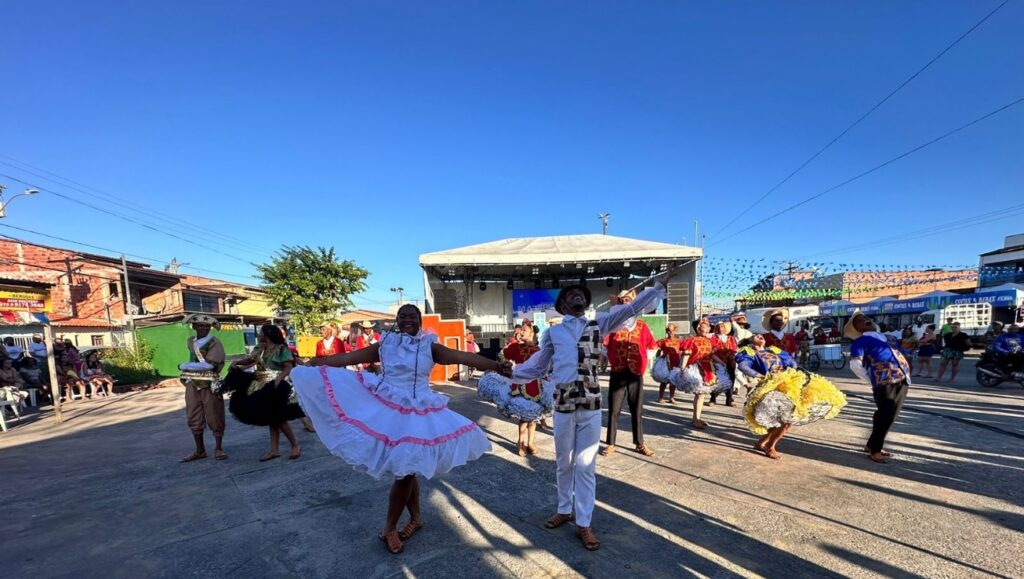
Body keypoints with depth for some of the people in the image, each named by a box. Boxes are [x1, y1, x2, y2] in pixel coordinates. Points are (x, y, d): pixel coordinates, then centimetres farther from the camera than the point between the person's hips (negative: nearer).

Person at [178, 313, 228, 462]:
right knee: (194, 419, 11)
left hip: (210, 385, -6)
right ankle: (199, 450, 24)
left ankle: (218, 449, 14)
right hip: (192, 385, 6)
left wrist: (185, 366, -11)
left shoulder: (214, 343, -10)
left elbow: (209, 364, -19)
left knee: (215, 417, 1)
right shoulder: (190, 341, 10)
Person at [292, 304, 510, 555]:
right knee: (405, 469, 11)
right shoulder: (384, 344, 4)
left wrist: (495, 365, -23)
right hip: (384, 409, 2)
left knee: (405, 469, 0)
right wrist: (312, 364, 5)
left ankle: (389, 528, 22)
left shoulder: (430, 346, -1)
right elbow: (348, 358, 6)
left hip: (416, 412, -2)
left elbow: (464, 357, -11)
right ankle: (416, 517, 32)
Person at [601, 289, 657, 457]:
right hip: (617, 373, -1)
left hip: (636, 373, 1)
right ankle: (610, 443, 15)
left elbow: (650, 347, 11)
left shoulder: (642, 325, 4)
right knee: (613, 410, 5)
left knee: (637, 410, 11)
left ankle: (639, 443, 24)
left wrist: (643, 361, 3)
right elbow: (603, 342, -10)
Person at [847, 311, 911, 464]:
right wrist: (873, 381, -7)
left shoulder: (882, 336, 22)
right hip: (884, 381, -8)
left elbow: (896, 354, 30)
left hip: (902, 379, 8)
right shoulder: (860, 341, -3)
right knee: (885, 416, -5)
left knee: (890, 415, 14)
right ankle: (874, 450, 9)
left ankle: (872, 444, 29)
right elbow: (855, 364, -14)